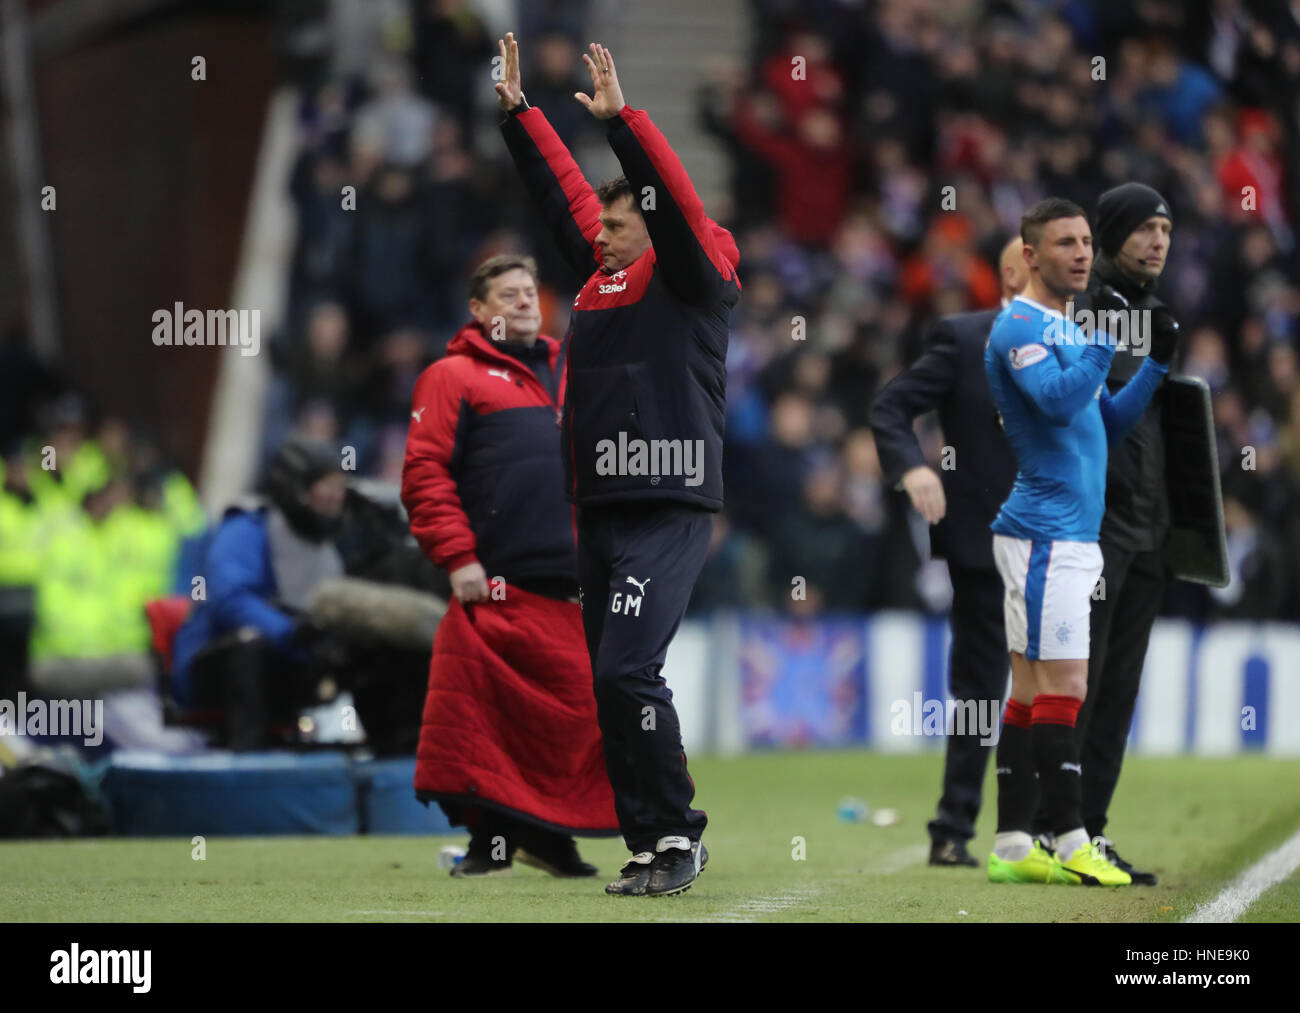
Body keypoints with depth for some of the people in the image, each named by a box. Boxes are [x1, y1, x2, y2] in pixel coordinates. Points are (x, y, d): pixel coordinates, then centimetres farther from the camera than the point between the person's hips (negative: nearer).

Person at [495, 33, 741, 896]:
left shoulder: (693, 278, -2)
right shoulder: (601, 274, 16)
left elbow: (675, 200, -16)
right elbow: (558, 187, 22)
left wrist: (620, 118, -21)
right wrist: (518, 110, 20)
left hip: (670, 513, -8)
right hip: (600, 511, 8)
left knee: (626, 672, -18)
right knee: (612, 691, 6)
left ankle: (676, 834, -9)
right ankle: (651, 848, 11)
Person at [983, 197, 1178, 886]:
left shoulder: (1068, 329, 20)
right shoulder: (1019, 327, -10)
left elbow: (1106, 424, 21)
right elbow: (1060, 403, -25)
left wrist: (1156, 363, 10)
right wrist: (1103, 336, -24)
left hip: (1073, 535, 10)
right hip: (1045, 535, -10)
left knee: (1032, 691, 8)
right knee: (1063, 689, -11)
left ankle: (1013, 847, 8)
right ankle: (1069, 844, -11)